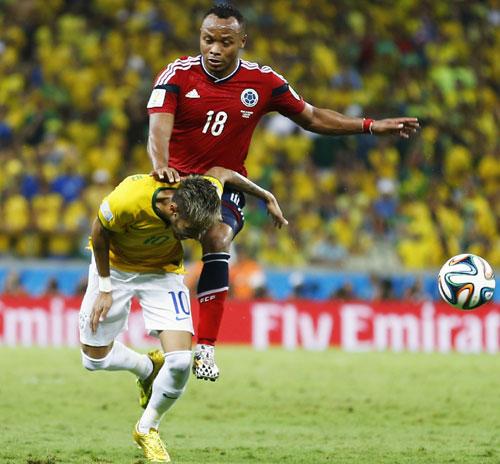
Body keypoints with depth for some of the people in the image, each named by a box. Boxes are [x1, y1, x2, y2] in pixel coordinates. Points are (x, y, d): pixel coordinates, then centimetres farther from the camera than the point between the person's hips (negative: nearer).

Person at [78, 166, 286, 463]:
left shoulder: (201, 197, -30)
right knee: (95, 358, 2)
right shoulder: (127, 201, -39)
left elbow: (221, 173, -5)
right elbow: (100, 233, -17)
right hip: (115, 265, -1)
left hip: (162, 269, 1)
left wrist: (268, 198, 6)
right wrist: (105, 288, -12)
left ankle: (148, 429, 10)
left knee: (180, 361, -15)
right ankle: (148, 369, 34)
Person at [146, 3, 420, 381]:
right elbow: (159, 125, -23)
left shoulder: (262, 81, -2)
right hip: (178, 181, 1)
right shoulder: (178, 74, -8)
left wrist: (371, 126, 3)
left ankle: (206, 346, -27)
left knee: (217, 238, -29)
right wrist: (161, 164, -45)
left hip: (226, 186, -1)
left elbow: (312, 117, 11)